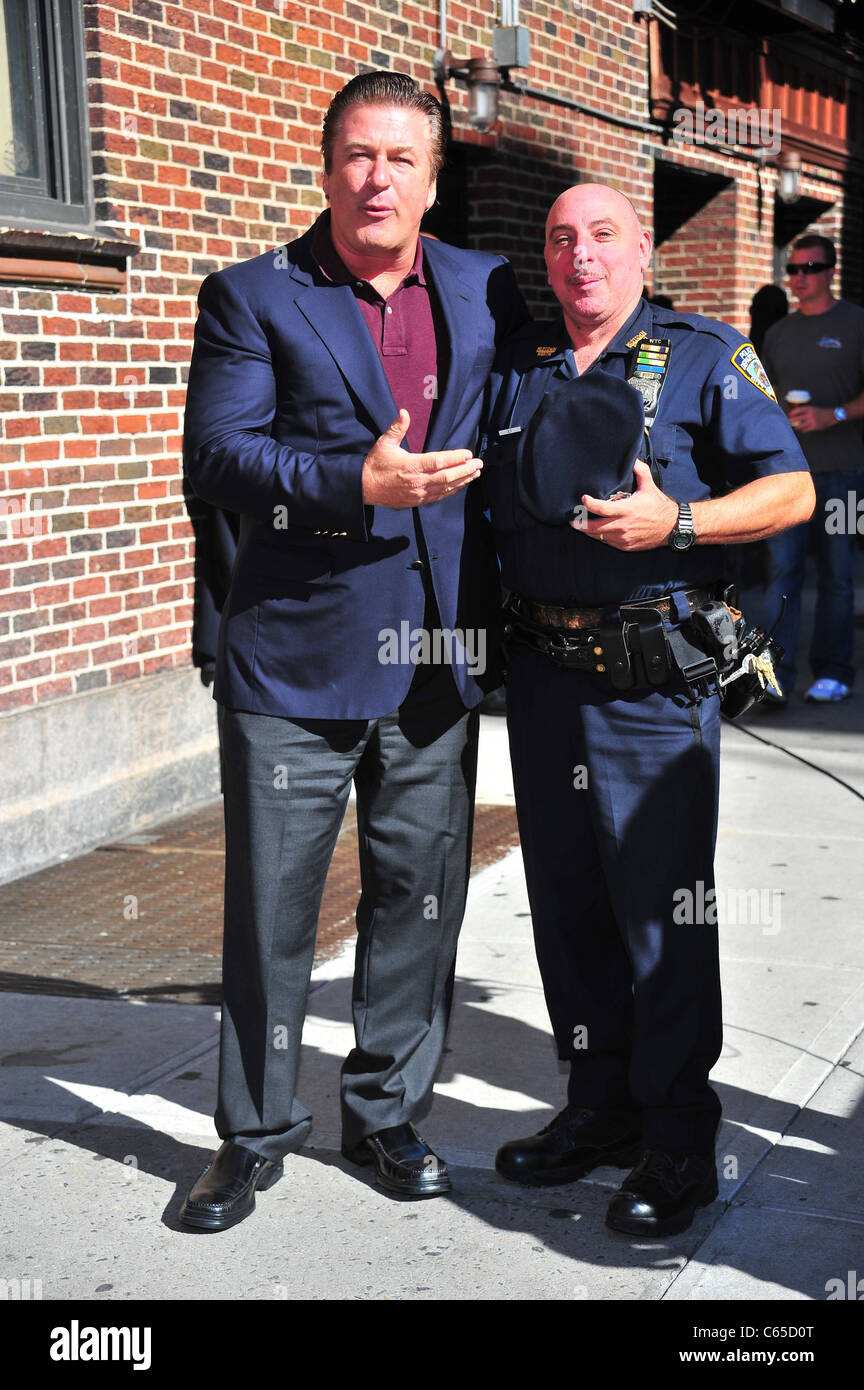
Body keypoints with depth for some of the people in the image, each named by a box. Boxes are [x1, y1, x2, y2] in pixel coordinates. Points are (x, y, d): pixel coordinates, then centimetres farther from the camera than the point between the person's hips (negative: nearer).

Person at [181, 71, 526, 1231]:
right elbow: (216, 457, -11)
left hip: (437, 660, 3)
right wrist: (357, 485, -24)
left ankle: (388, 1111, 31)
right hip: (294, 656, -3)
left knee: (418, 899, 12)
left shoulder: (485, 293, 9)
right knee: (270, 907, 7)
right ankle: (256, 1133, 24)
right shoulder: (252, 298, 0)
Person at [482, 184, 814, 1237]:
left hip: (654, 676, -5)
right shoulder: (513, 367, 13)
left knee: (662, 909, -2)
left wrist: (675, 523, -17)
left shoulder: (704, 357, 0)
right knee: (565, 900, 13)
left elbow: (791, 489, -4)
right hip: (542, 668, 5)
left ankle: (677, 1144, 12)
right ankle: (599, 1109, 28)